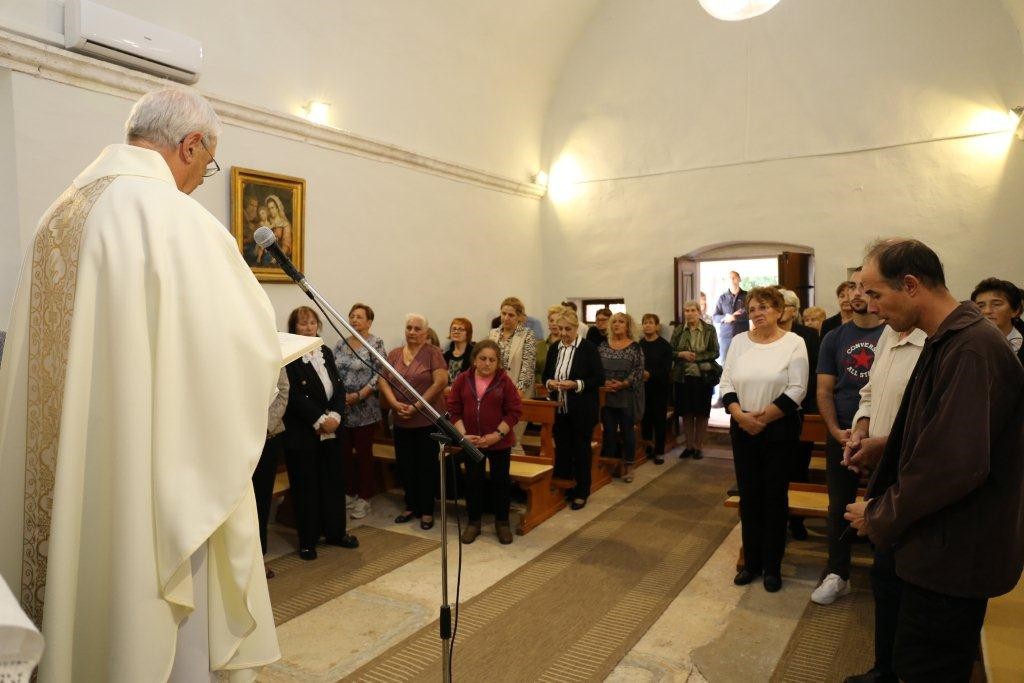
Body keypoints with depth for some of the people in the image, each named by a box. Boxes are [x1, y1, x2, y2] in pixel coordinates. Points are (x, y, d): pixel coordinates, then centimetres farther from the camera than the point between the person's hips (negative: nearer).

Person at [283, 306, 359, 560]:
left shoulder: (326, 352, 11)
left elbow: (338, 386, 8)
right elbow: (294, 396, -16)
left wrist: (335, 415, -8)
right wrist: (319, 420, -17)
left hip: (330, 431, 6)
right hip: (302, 433, -6)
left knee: (334, 480, 12)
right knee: (306, 486, 4)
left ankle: (336, 531, 26)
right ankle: (307, 540, 17)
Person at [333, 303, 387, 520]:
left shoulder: (376, 343, -4)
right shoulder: (341, 344, 10)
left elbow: (379, 374, -11)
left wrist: (359, 395, -16)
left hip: (365, 409, -4)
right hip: (342, 409, 5)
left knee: (364, 452, 3)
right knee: (344, 451, 9)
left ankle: (364, 497, 16)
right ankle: (349, 493, 25)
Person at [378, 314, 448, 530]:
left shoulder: (433, 353, -6)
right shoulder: (394, 354, 8)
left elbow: (440, 382, -14)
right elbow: (383, 380, 3)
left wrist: (416, 407, -16)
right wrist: (395, 404, -13)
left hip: (428, 421, -4)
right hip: (401, 421, 5)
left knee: (427, 467, 5)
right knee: (405, 466, 13)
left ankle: (427, 511, 17)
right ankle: (411, 506, 29)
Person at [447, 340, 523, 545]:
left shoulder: (505, 381, -8)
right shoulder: (462, 380, -3)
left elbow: (515, 411, -9)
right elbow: (453, 410, -1)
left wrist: (497, 435, -17)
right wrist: (463, 435, -12)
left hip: (499, 442, -2)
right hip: (471, 441, 2)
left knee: (500, 482, 10)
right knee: (472, 481, 12)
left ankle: (502, 523, 25)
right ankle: (473, 522, 27)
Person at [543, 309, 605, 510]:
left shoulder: (589, 348, -8)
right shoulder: (554, 349, 7)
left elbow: (600, 379, -10)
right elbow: (545, 375, 14)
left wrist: (576, 384, -22)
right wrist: (550, 383, -9)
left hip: (582, 411, -4)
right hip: (559, 409, 4)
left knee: (581, 450, 7)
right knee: (561, 449, 10)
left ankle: (581, 493, 20)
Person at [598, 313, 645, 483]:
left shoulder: (635, 347, -2)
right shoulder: (603, 346, 7)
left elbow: (638, 370, -8)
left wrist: (623, 384, -18)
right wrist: (603, 382, -12)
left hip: (627, 396, -2)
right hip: (606, 395, 3)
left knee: (628, 431, 5)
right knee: (609, 431, 8)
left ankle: (628, 467, 16)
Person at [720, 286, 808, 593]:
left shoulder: (793, 343, -5)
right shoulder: (739, 341, 5)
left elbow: (797, 390, -11)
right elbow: (727, 384, 3)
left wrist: (763, 417, -15)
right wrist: (741, 416, -12)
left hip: (779, 429, -3)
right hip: (742, 429, 3)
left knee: (774, 496, 6)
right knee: (749, 495, 10)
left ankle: (772, 566, 20)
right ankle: (751, 562, 24)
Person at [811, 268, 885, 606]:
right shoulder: (834, 338, 5)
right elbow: (824, 392, 4)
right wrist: (835, 430, -10)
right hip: (842, 436, 3)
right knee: (840, 507, 12)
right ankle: (837, 575, 25)